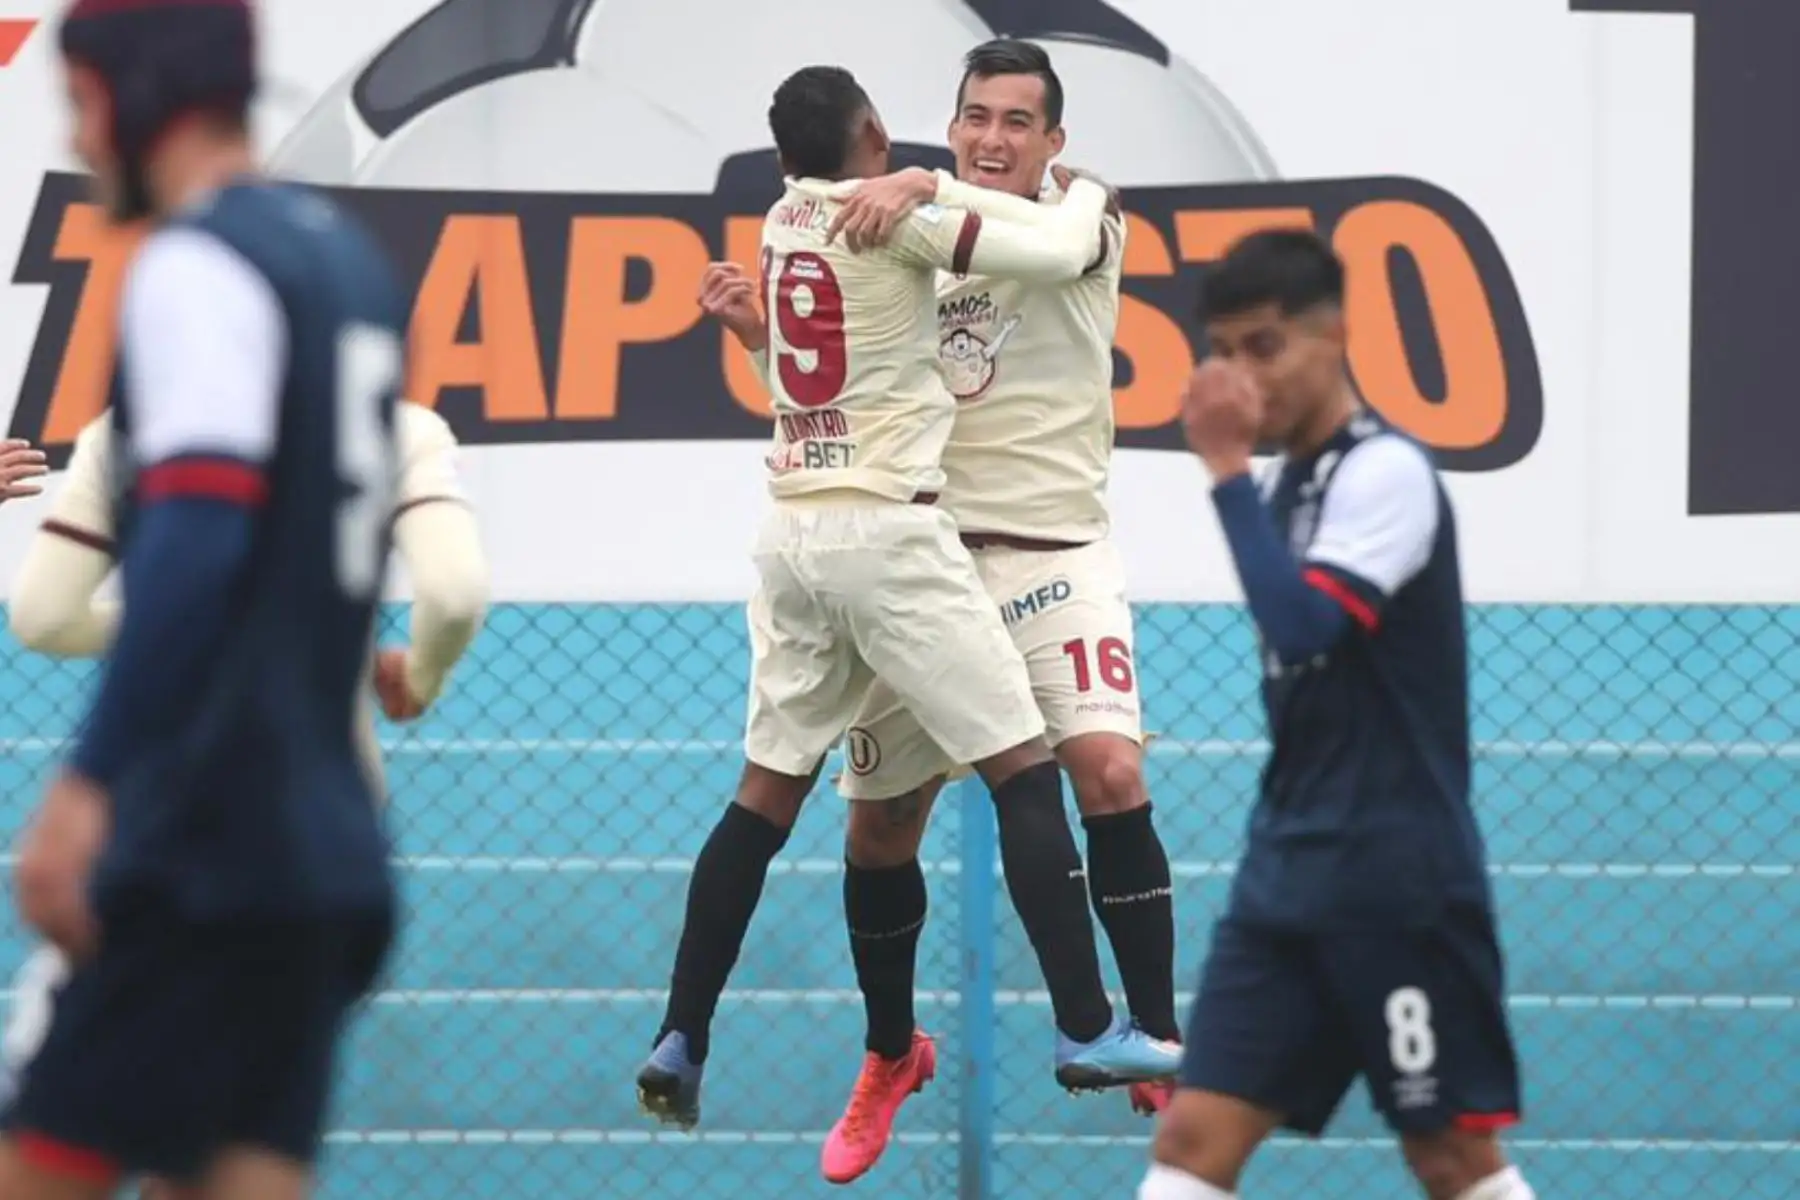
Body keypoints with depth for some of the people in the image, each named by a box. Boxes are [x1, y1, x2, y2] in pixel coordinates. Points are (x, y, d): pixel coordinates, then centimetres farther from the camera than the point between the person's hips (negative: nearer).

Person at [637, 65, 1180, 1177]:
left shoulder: (785, 222, 13)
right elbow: (1059, 251, -10)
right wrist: (1090, 190, 9)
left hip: (797, 532, 7)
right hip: (888, 529, -7)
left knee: (766, 797, 12)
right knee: (1026, 769, -3)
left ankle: (681, 1044, 9)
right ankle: (1088, 1030, -8)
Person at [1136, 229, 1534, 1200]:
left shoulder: (1384, 472, -12)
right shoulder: (1290, 481, 14)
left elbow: (1303, 626, -25)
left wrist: (1227, 468, -21)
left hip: (1395, 880, -8)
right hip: (1287, 874, 8)